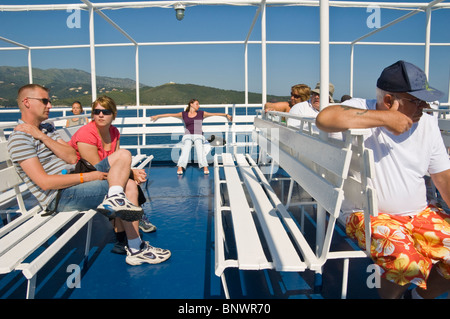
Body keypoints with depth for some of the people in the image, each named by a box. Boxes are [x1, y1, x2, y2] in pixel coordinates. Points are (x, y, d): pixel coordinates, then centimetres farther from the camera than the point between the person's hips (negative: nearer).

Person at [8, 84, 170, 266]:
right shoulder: (20, 139, -11)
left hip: (74, 179, 9)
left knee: (123, 155, -4)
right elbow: (45, 182, -20)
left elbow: (72, 158, 2)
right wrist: (87, 177, -17)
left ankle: (115, 199, -27)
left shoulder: (47, 128, 17)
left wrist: (43, 137, -9)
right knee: (127, 187, -16)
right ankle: (136, 249, -7)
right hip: (59, 198, -9)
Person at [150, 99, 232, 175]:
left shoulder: (201, 113, 12)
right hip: (187, 135, 0)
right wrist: (157, 116, 19)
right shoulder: (183, 114, 11)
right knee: (185, 149, -20)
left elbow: (214, 114, 13)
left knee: (200, 149, -22)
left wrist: (226, 115, 10)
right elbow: (170, 114, 15)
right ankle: (180, 168, -23)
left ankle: (205, 168, -23)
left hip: (198, 135, 0)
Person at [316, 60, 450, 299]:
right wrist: (385, 118, -28)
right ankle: (388, 295, 6)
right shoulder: (360, 111, -12)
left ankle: (422, 294, 20)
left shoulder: (427, 123, 5)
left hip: (420, 214, 6)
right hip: (368, 215, -6)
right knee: (408, 262, -30)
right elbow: (324, 118, -35)